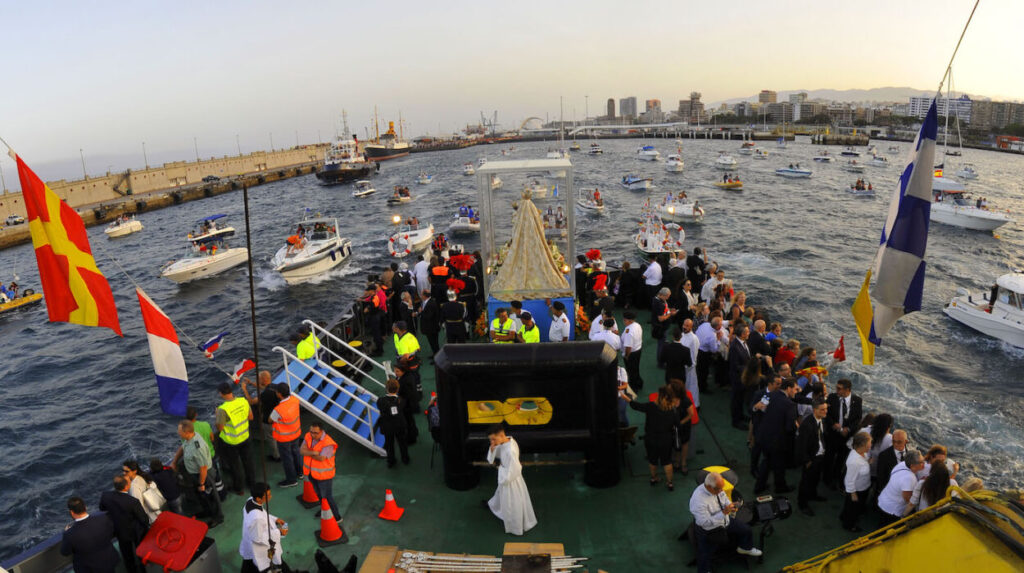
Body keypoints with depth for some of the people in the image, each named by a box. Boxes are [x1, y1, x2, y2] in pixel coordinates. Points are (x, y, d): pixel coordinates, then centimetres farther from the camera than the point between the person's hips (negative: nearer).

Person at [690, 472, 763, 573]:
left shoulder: (718, 488, -15)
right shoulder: (698, 500, -36)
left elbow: (725, 499, 7)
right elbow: (705, 522, -32)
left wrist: (731, 506, -16)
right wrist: (724, 512, -35)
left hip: (726, 521, 7)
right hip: (709, 530, -7)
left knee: (746, 530, 9)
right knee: (704, 556, -11)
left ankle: (745, 548, 42)